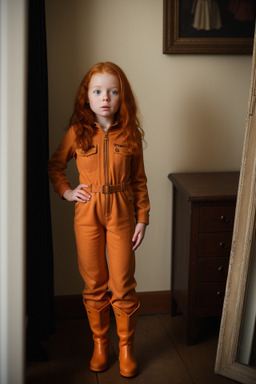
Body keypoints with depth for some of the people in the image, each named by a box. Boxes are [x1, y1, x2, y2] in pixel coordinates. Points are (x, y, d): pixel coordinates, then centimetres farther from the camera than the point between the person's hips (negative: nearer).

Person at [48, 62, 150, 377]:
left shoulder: (130, 134, -2)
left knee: (122, 286, 3)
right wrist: (66, 191, -1)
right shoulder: (77, 133, -2)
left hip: (121, 213, 0)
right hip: (87, 213, 1)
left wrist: (142, 219, 2)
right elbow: (55, 165, 13)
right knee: (94, 285, 10)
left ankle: (126, 346, 22)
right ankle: (100, 342, 28)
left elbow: (139, 180, 4)